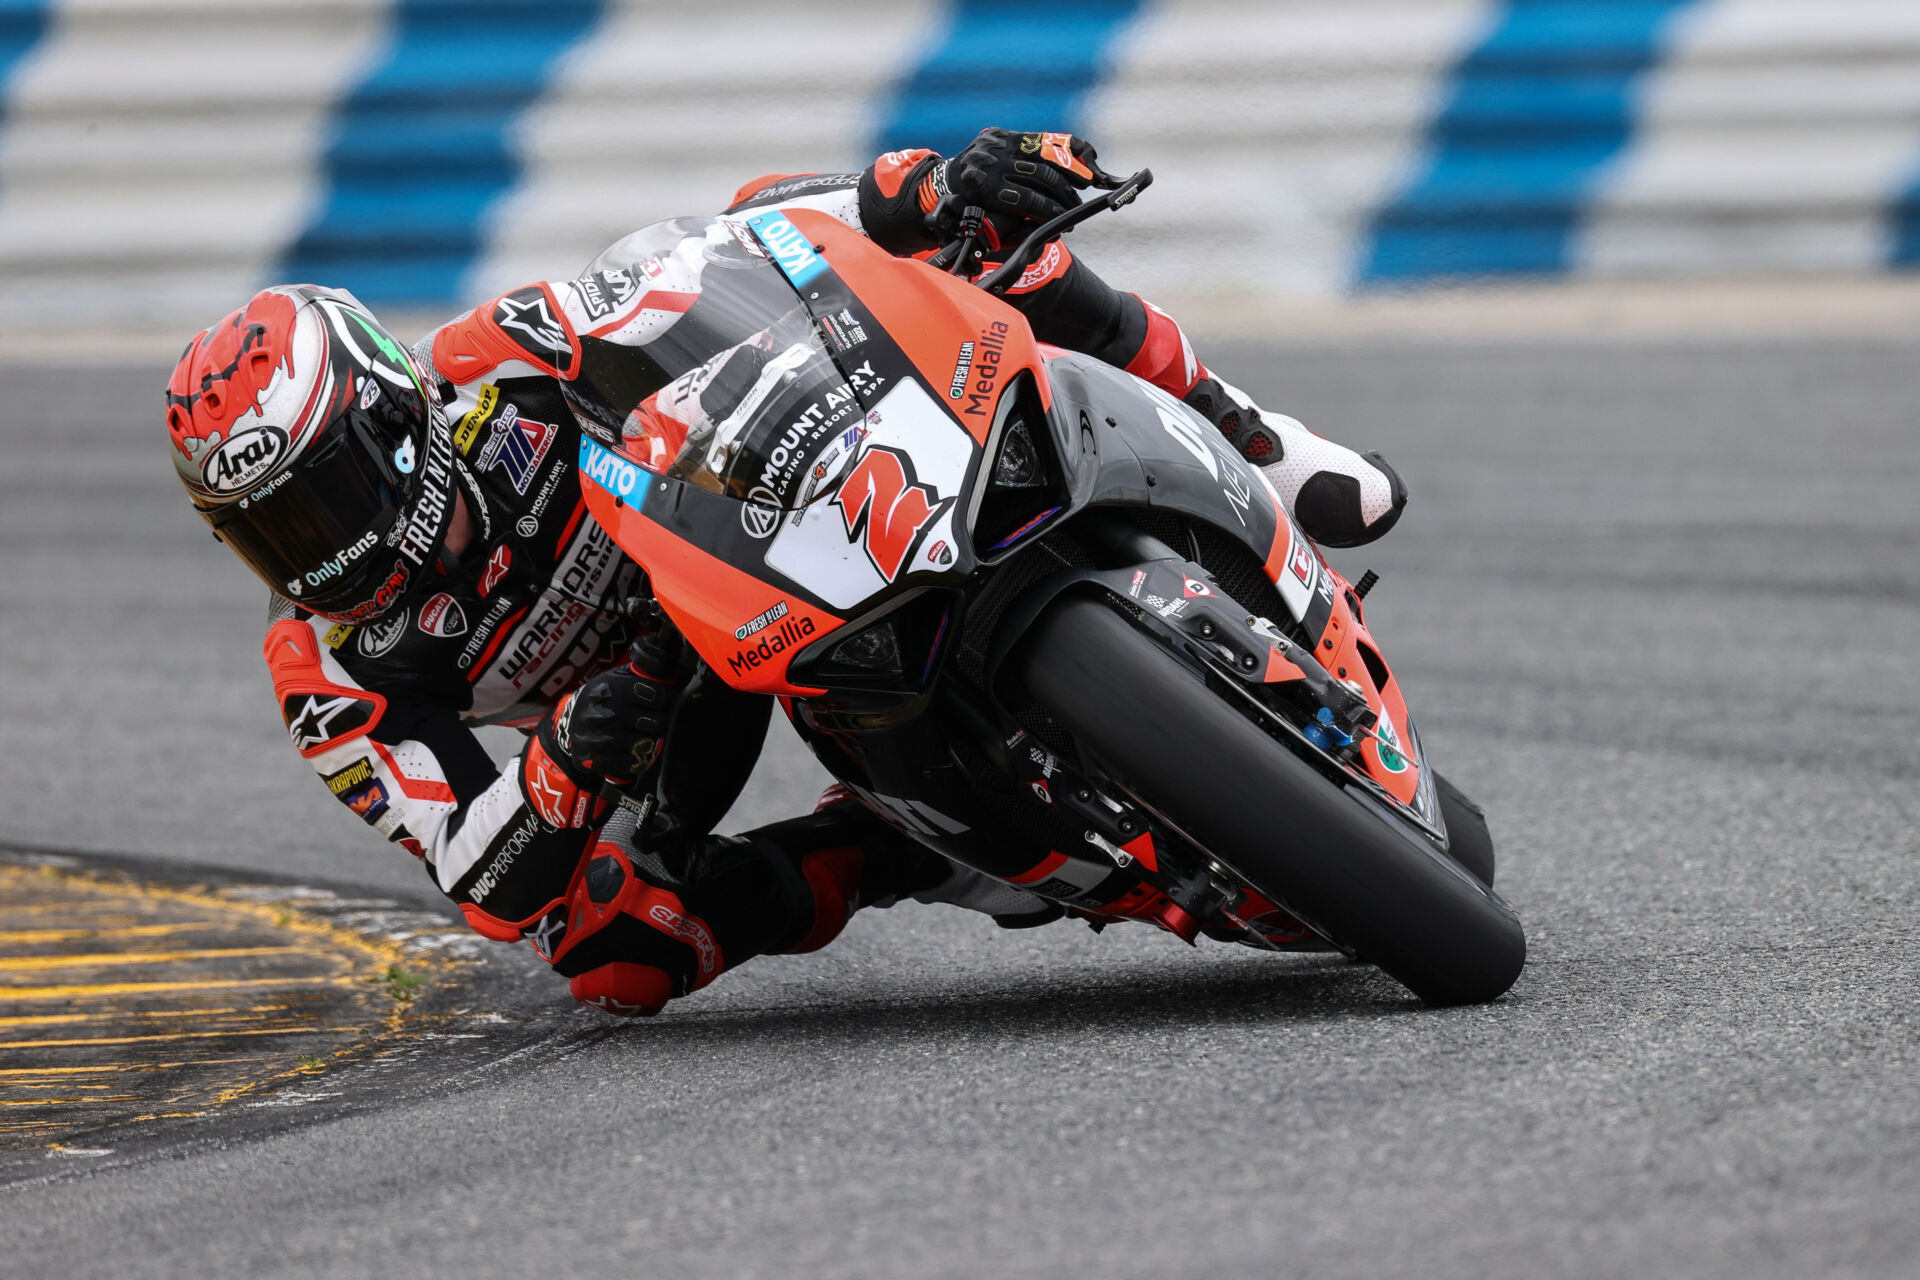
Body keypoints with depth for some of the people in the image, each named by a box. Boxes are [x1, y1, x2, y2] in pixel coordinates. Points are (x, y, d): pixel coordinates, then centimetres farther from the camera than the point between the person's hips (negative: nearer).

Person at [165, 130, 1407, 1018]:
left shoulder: (498, 363, -24)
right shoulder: (332, 676, -18)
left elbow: (751, 236, -25)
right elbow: (479, 877, -23)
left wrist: (944, 190, -43)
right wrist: (563, 767, -45)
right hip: (660, 683, 2)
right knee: (614, 959, -26)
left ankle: (1251, 453, -4)